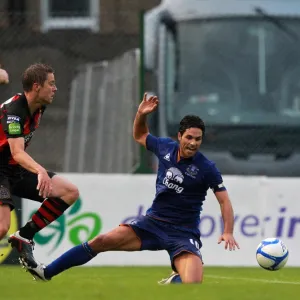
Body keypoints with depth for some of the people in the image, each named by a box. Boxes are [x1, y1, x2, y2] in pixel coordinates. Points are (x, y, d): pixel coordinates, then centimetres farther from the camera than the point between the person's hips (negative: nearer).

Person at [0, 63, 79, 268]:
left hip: (17, 170, 9)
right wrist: (40, 171, -52)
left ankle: (24, 237, 1)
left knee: (70, 192, 0)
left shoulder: (38, 107, 4)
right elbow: (17, 153, -36)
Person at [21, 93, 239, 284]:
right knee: (103, 241, -11)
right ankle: (46, 273, -2)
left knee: (192, 286, -27)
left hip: (184, 234, -4)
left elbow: (225, 201, -6)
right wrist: (141, 115, 3)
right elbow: (139, 136, 22)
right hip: (153, 222, 4)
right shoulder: (165, 148, 1)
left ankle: (174, 282, 11)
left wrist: (228, 232, -20)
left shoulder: (206, 168, -11)